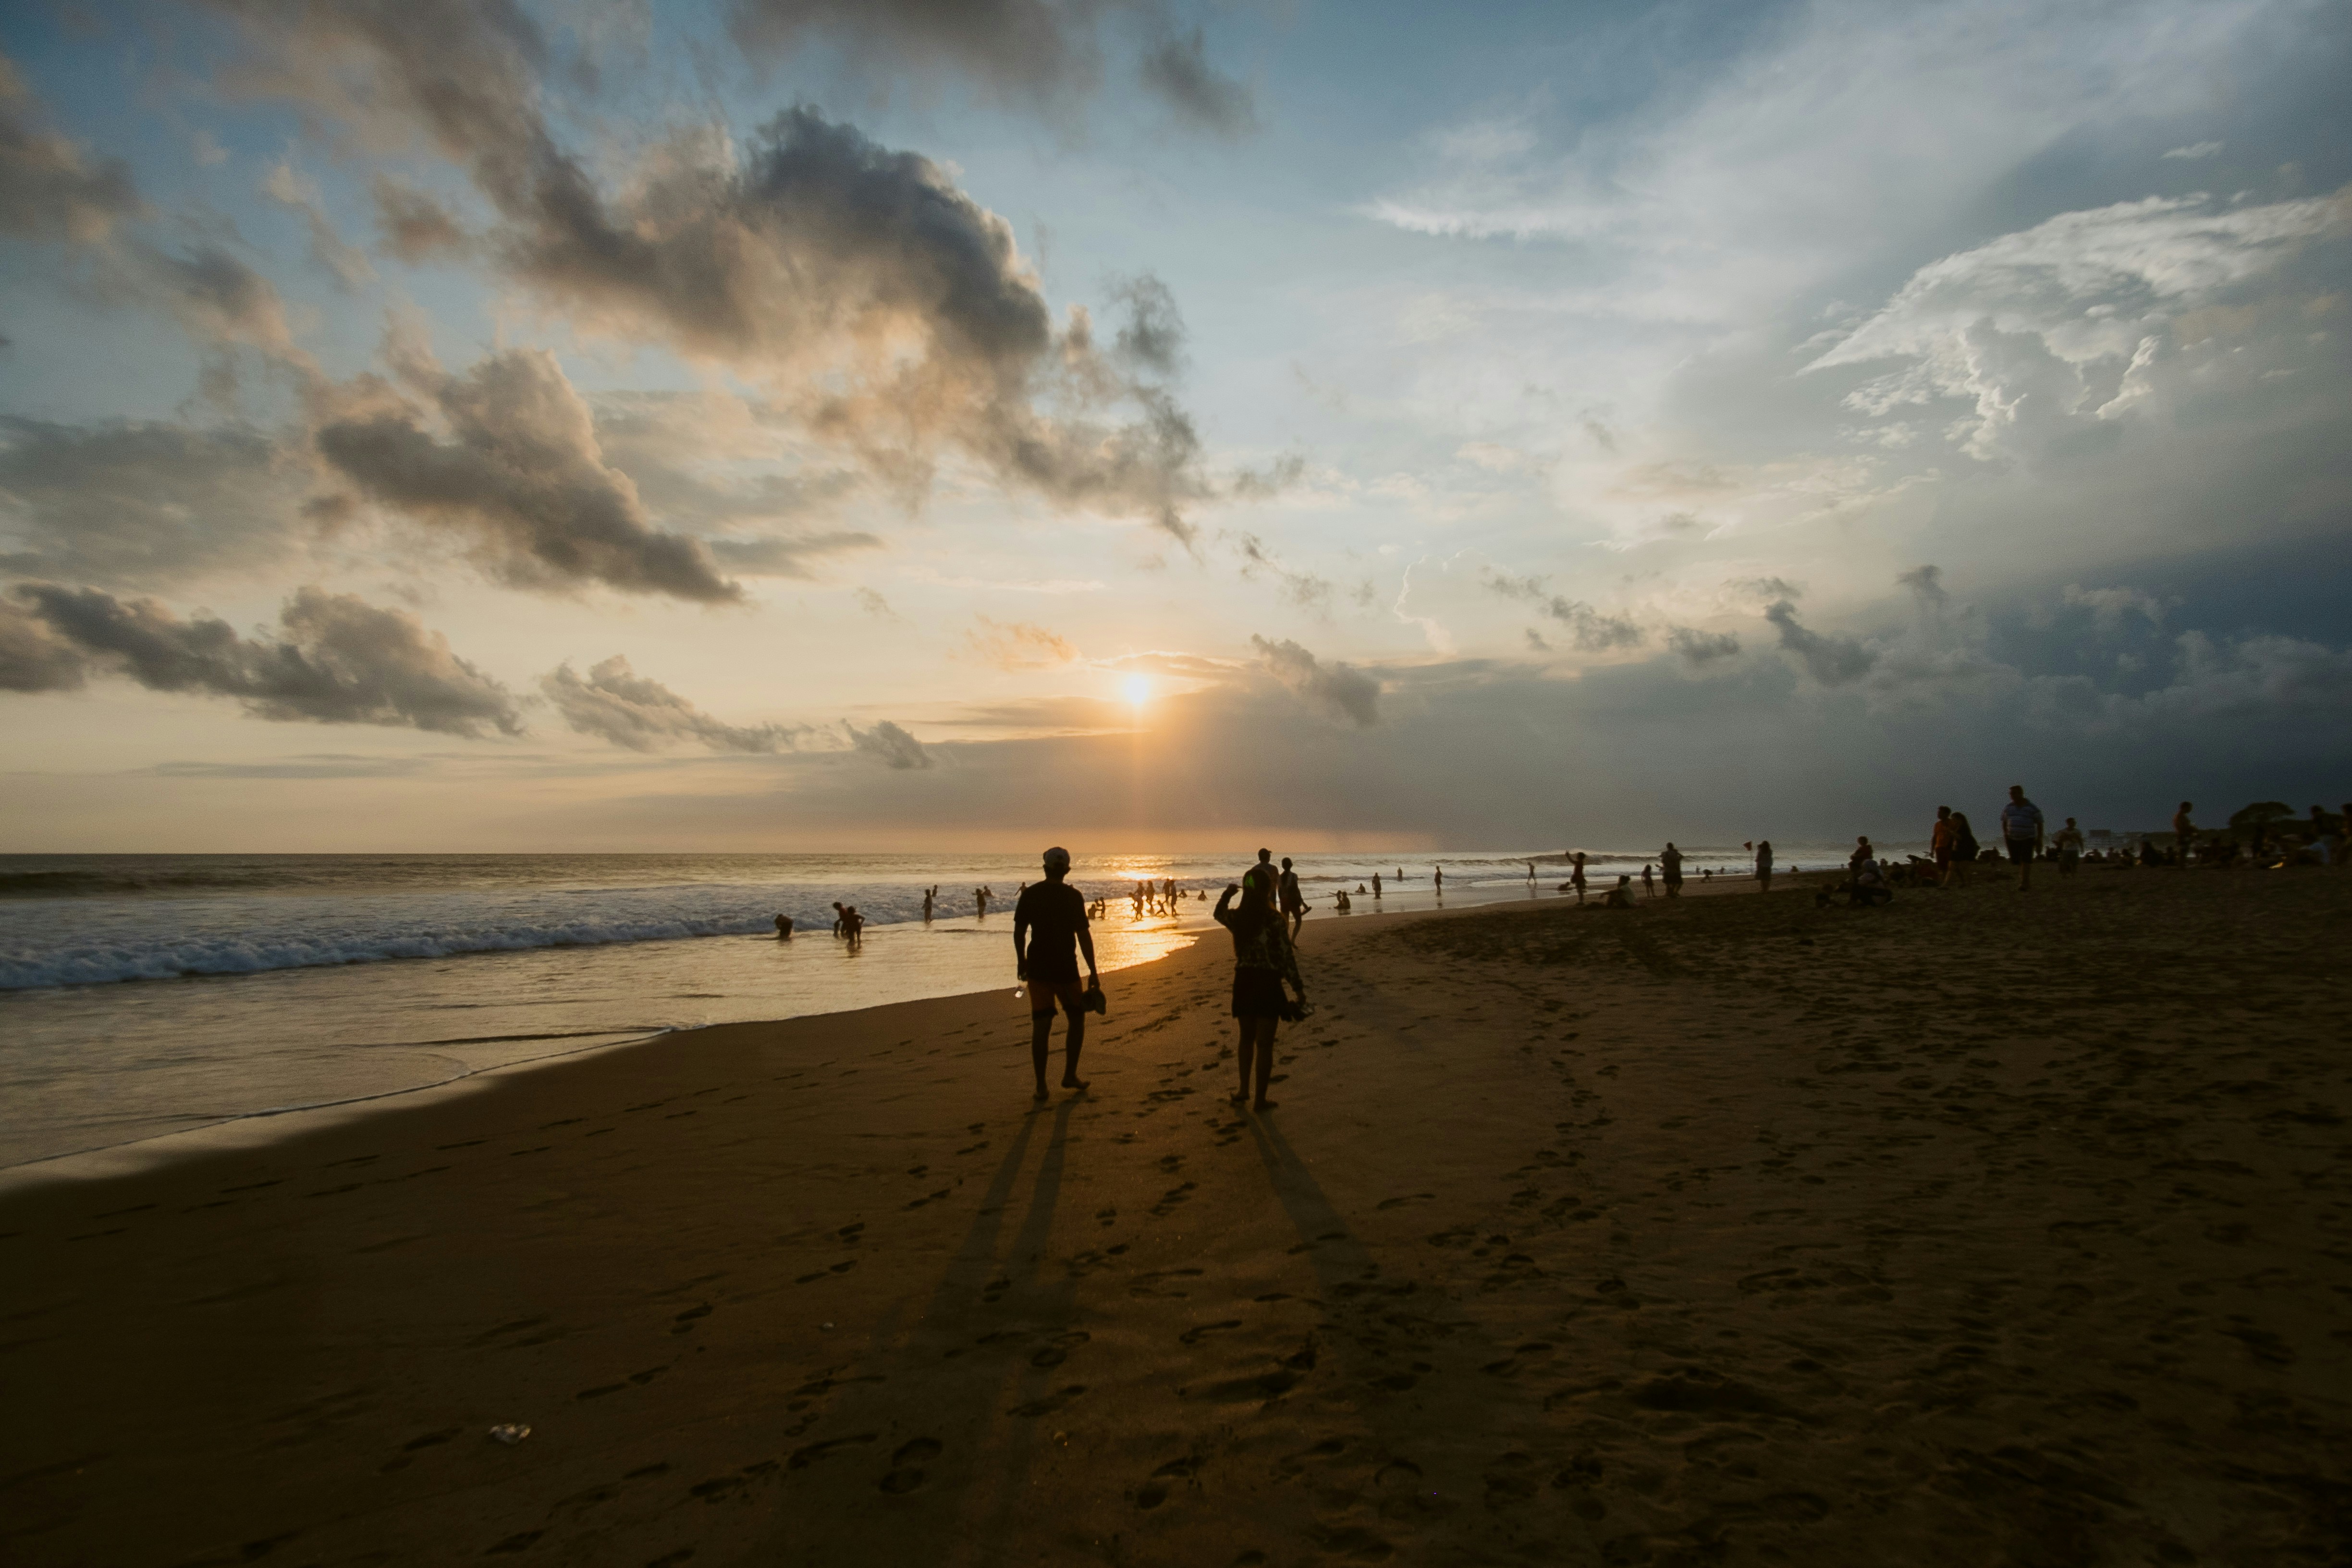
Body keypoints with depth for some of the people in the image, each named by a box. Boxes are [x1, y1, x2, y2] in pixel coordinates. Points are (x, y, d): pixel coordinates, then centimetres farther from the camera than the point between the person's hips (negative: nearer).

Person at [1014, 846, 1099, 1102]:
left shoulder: (1029, 895, 0)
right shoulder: (1073, 897, -9)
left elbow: (1019, 932, 5)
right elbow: (1084, 936, -12)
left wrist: (1021, 961, 20)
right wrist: (1093, 972, -8)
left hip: (1037, 968, 3)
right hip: (1065, 968, -3)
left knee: (1041, 1024, 5)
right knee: (1076, 1017, 16)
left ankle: (1041, 1085, 3)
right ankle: (1070, 1075, 18)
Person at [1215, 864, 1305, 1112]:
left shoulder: (1236, 917, -3)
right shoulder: (1274, 919, -16)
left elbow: (1219, 913, 23)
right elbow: (1287, 956, -13)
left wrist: (1227, 893, 33)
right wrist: (1299, 988, -5)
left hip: (1244, 981, 4)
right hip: (1268, 983, -4)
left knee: (1247, 1038, 23)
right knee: (1265, 1044, 6)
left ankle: (1244, 1089, 28)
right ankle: (1261, 1099, 12)